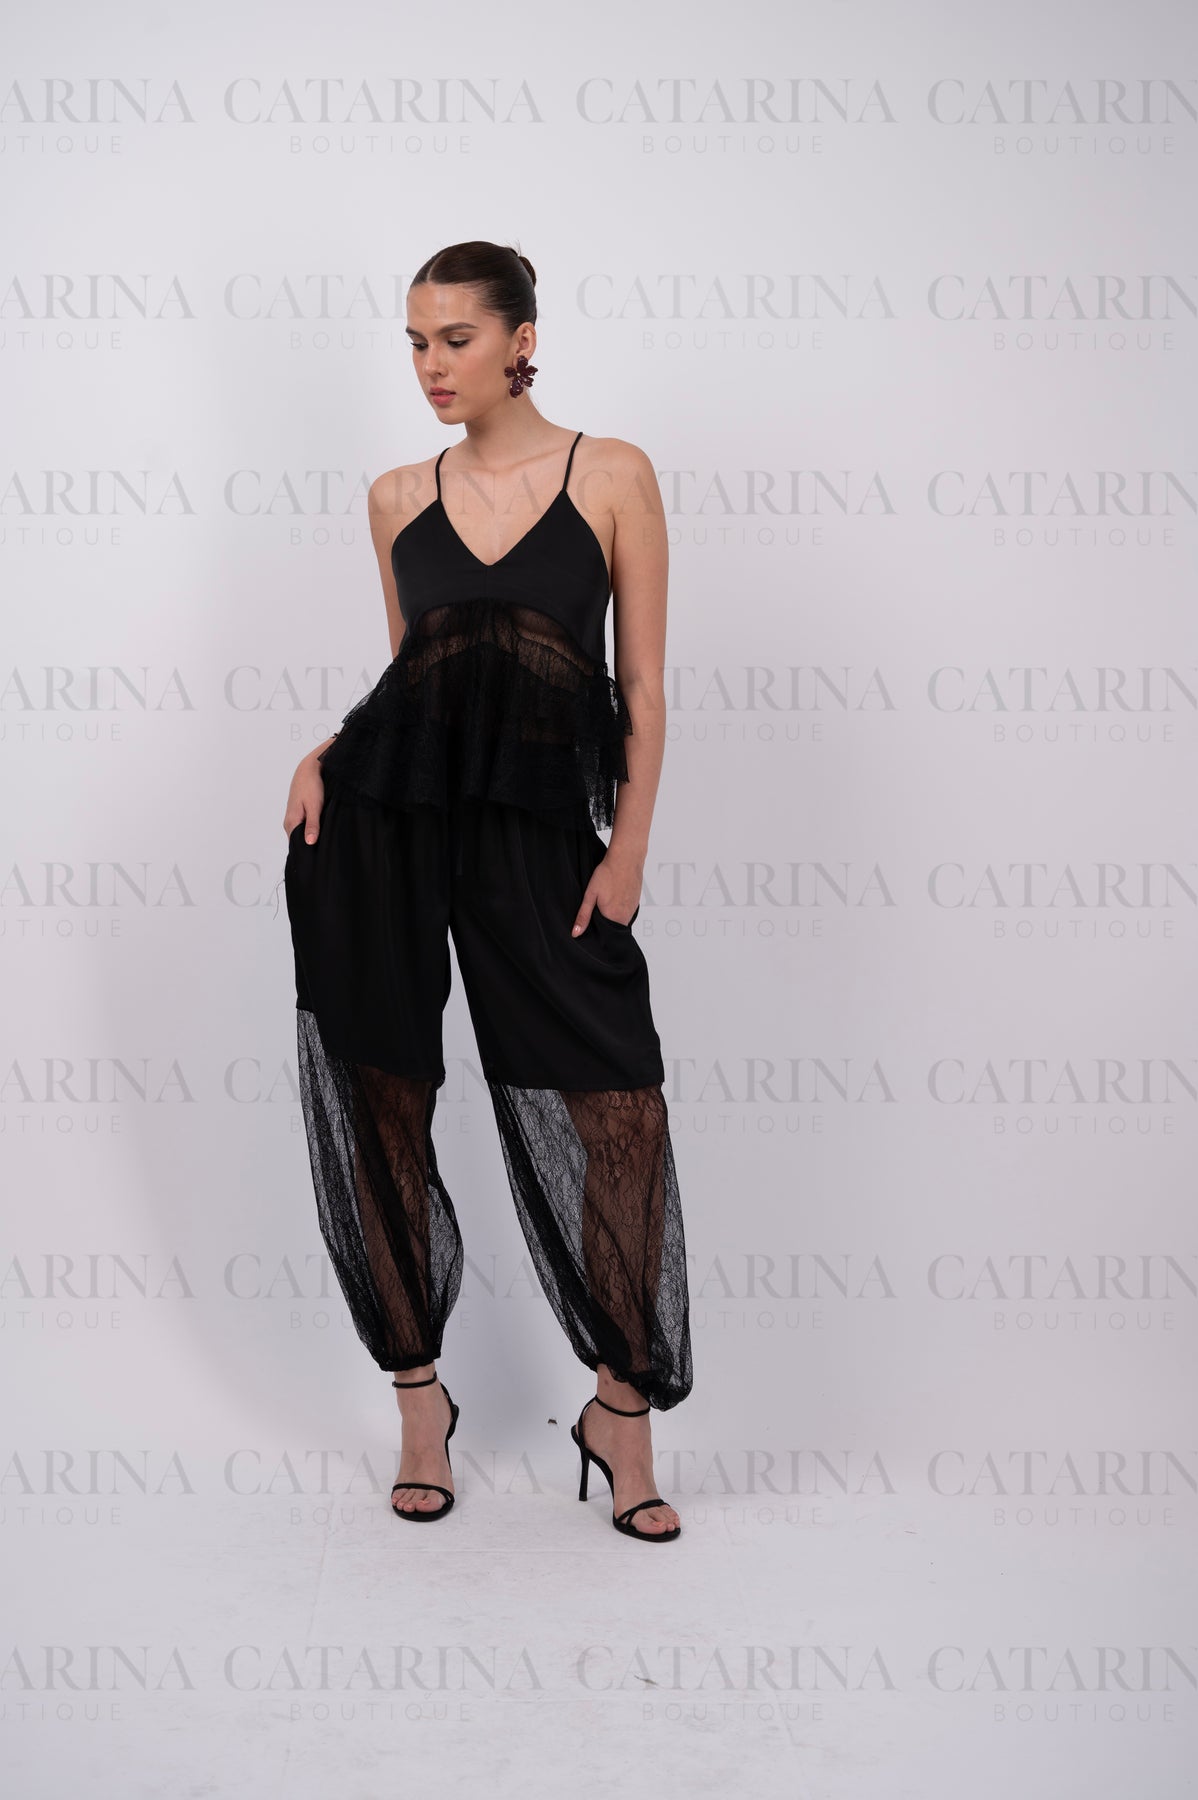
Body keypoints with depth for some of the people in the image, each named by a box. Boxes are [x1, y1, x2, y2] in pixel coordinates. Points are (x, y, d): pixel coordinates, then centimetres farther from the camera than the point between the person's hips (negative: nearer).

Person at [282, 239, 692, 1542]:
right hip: (381, 814, 3)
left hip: (537, 821, -3)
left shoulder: (612, 478, 5)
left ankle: (622, 1410, 11)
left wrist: (628, 849, -4)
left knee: (614, 1105, -7)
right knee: (379, 1102, 4)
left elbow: (642, 685, 3)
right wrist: (330, 754, 1)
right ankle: (418, 1396, 21)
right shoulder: (398, 498, 14)